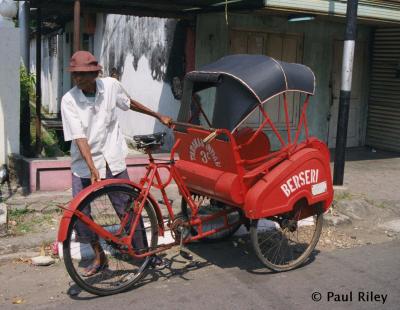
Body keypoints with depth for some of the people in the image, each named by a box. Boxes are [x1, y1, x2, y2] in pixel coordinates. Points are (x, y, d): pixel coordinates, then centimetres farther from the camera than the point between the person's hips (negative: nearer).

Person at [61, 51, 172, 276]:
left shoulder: (111, 86, -7)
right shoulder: (69, 100, -12)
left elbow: (130, 104, 13)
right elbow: (79, 137, -19)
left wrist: (159, 116, 20)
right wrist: (93, 168, -29)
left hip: (112, 160, 0)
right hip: (84, 165, 0)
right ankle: (99, 256, 18)